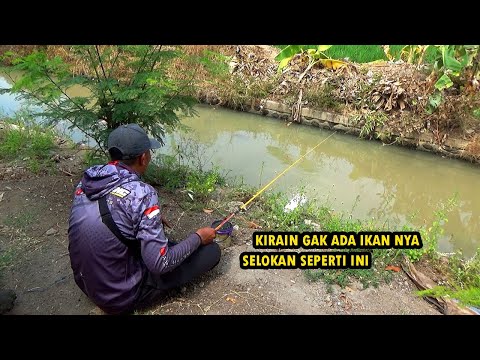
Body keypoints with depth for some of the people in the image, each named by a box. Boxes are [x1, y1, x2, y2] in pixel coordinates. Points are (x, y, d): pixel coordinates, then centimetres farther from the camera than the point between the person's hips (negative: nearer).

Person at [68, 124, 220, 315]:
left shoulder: (87, 179, -5)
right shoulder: (140, 193, -27)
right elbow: (160, 264, -24)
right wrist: (198, 237, -9)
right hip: (122, 295, -7)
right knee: (211, 250, -3)